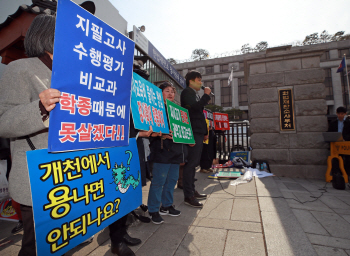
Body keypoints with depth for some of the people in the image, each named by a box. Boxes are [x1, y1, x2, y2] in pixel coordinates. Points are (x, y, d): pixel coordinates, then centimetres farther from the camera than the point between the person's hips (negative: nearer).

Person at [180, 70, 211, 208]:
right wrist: (206, 95, -9)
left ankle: (192, 190, 23)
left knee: (193, 163, 13)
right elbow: (194, 107, -22)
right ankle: (188, 196, -2)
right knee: (191, 163, -8)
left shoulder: (195, 94, 24)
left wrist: (205, 132, 22)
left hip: (198, 132, 10)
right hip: (192, 133, -10)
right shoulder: (187, 92, -4)